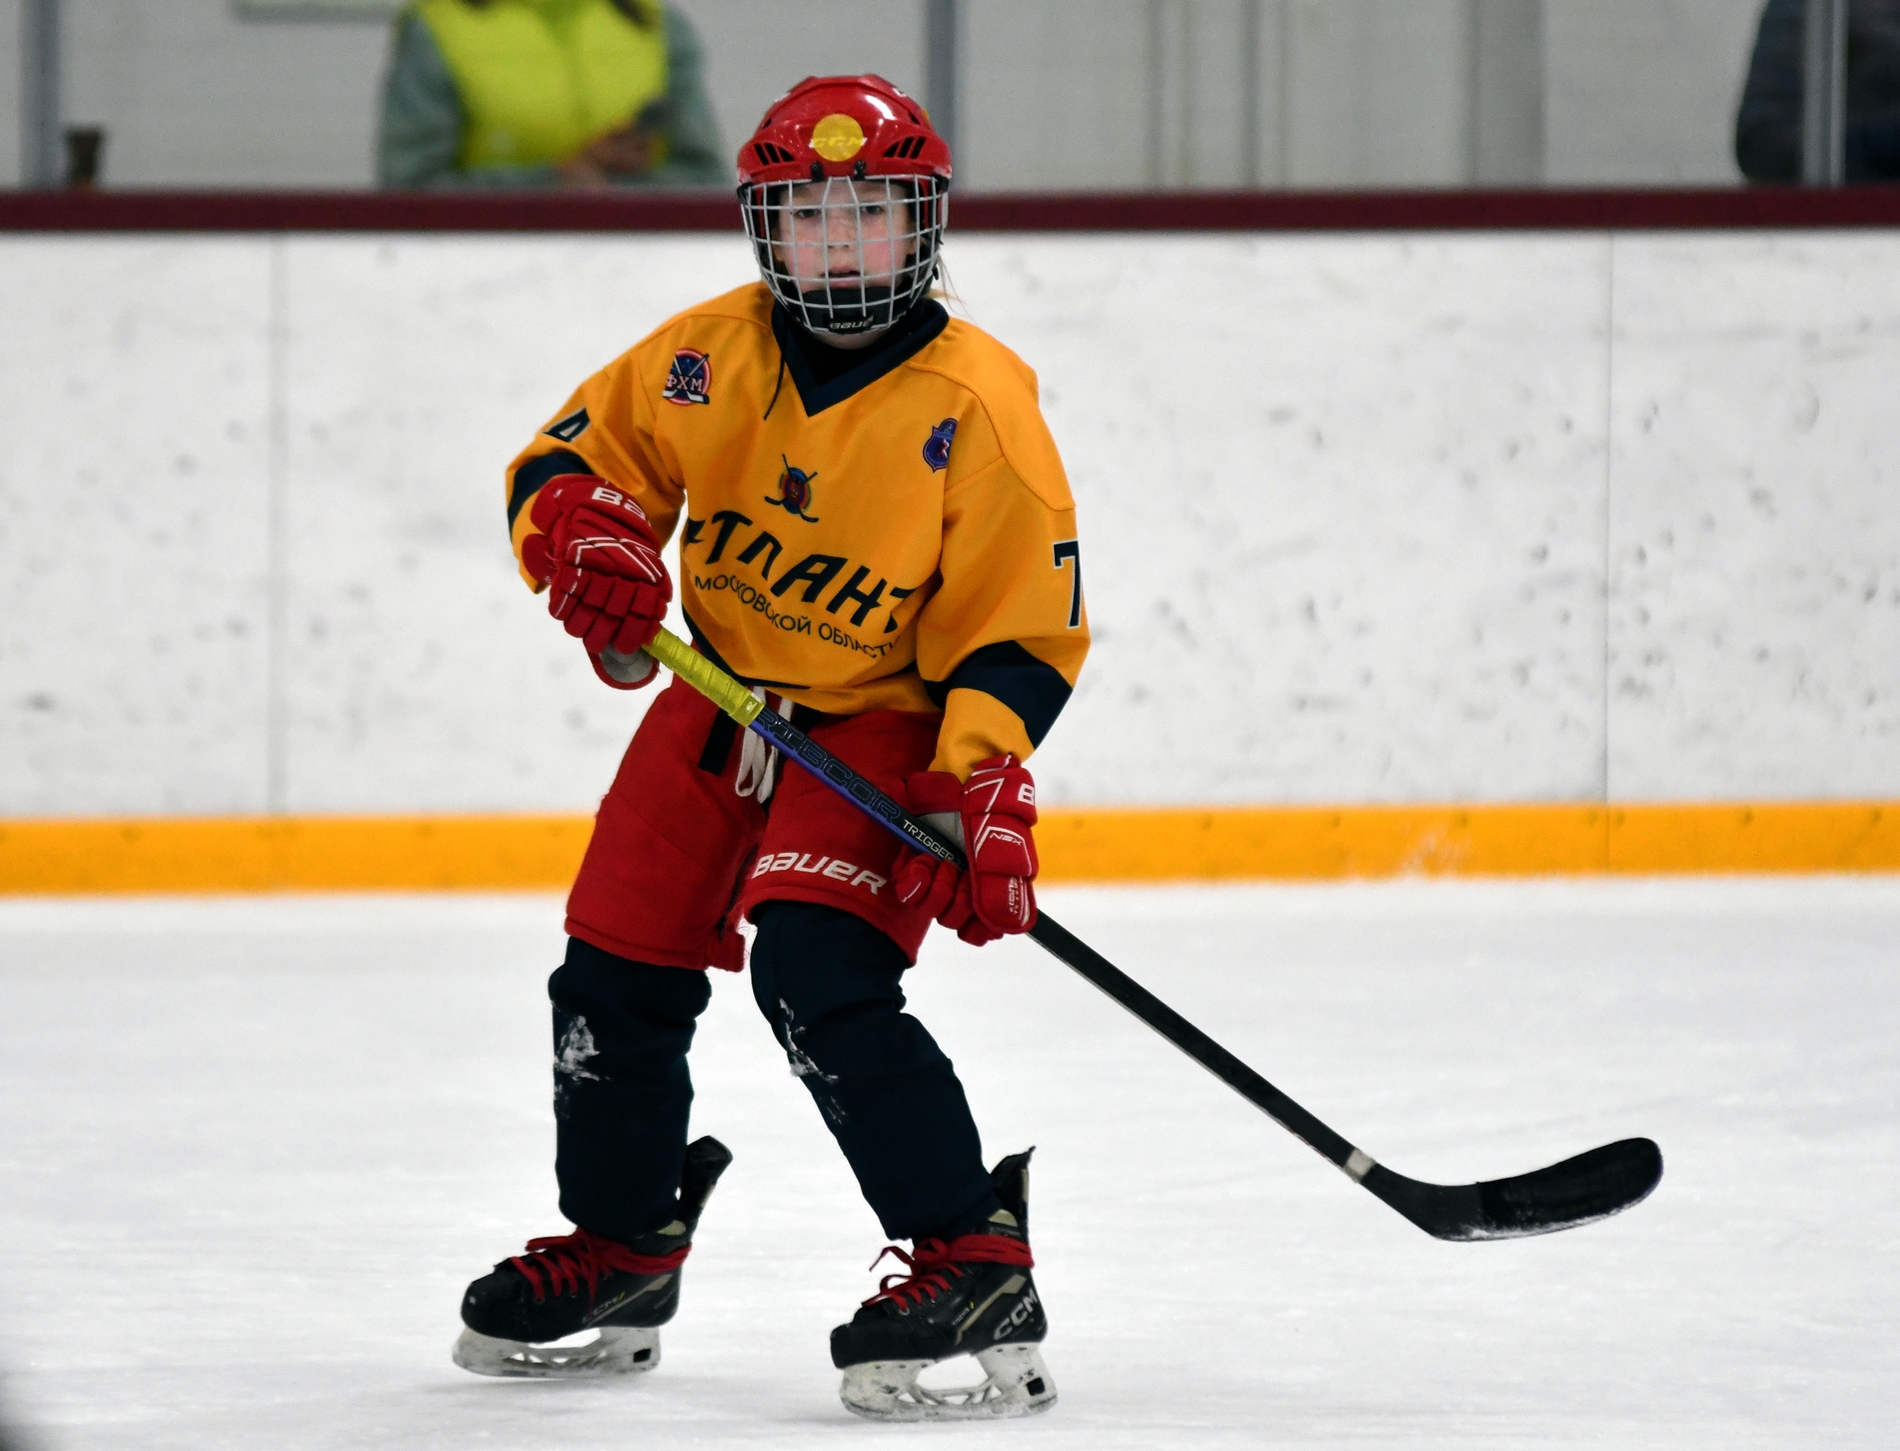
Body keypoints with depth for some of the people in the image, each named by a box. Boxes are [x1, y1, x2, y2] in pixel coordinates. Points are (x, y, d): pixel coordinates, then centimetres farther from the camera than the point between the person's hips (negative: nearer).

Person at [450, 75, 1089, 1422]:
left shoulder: (978, 406, -17)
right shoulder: (711, 355, -6)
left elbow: (1028, 626, -15)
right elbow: (575, 453, 6)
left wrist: (981, 784, -26)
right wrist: (590, 539, -17)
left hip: (884, 723, -6)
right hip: (718, 699, 6)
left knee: (820, 979, -26)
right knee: (617, 976, 10)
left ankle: (976, 1265, -22)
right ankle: (622, 1250, 33)